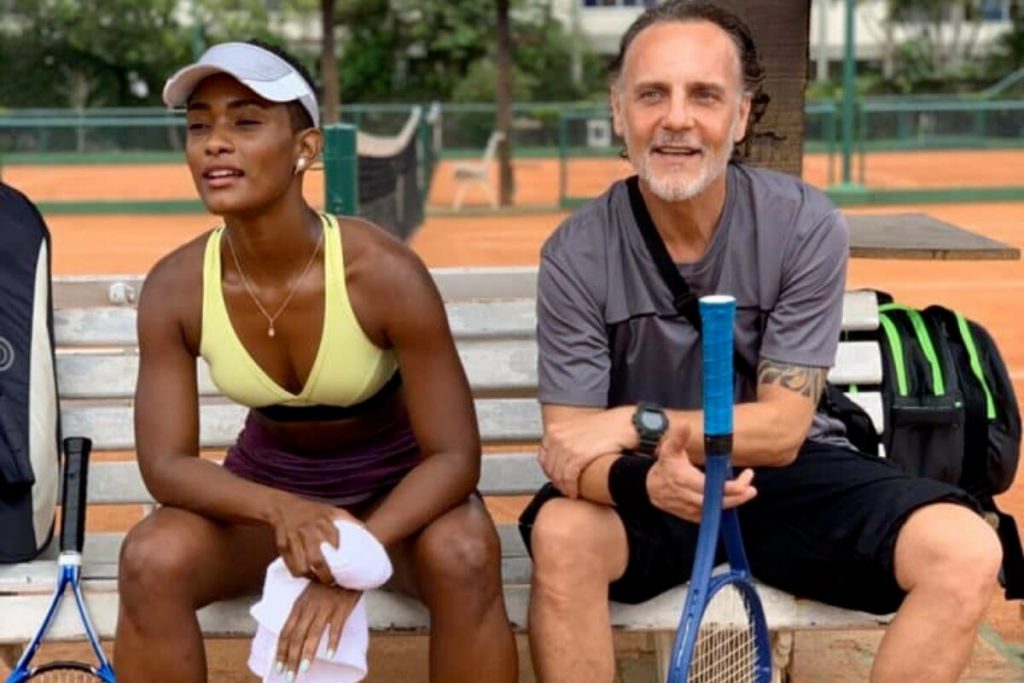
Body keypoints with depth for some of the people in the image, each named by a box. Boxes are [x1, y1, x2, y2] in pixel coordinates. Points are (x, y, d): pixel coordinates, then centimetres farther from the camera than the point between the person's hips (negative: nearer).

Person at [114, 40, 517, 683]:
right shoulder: (175, 288, -18)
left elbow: (455, 454, -22)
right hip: (269, 481, 2)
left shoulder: (385, 273, -27)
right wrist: (281, 509, -35)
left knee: (464, 555, -33)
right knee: (150, 559, -26)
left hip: (395, 482, -2)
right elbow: (165, 461, -15)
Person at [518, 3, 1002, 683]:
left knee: (966, 552, -22)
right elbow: (572, 448, -16)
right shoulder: (578, 254, -13)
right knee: (560, 535, -34)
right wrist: (644, 480, -38)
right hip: (647, 485, -1)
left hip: (786, 478, 1)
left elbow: (781, 430, -14)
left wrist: (639, 423, -25)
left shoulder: (806, 226, -13)